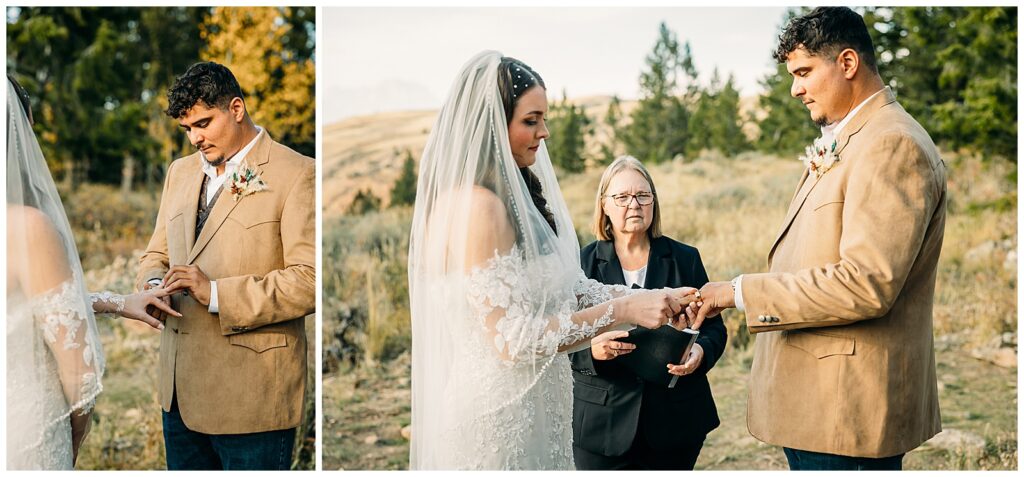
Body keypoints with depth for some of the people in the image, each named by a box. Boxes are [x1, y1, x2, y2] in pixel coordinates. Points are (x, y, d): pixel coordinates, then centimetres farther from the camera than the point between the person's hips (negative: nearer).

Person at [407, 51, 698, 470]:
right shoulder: (476, 204, -21)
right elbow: (511, 338, -23)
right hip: (496, 416, -9)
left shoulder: (515, 196, 7)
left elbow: (567, 288, 8)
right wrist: (623, 310, -20)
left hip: (527, 409, 9)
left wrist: (654, 299, -3)